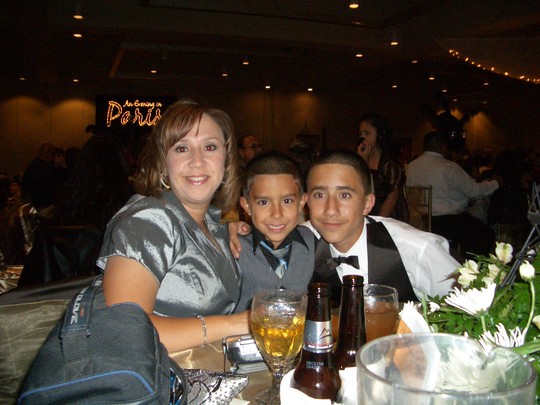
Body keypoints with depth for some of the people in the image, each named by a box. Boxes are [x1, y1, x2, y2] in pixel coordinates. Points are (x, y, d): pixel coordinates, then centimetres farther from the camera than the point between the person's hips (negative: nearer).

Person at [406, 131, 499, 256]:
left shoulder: (411, 166, 5)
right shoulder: (449, 168, -14)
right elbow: (475, 191, -7)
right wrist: (495, 183, 11)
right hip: (447, 221, -8)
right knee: (487, 234, 5)